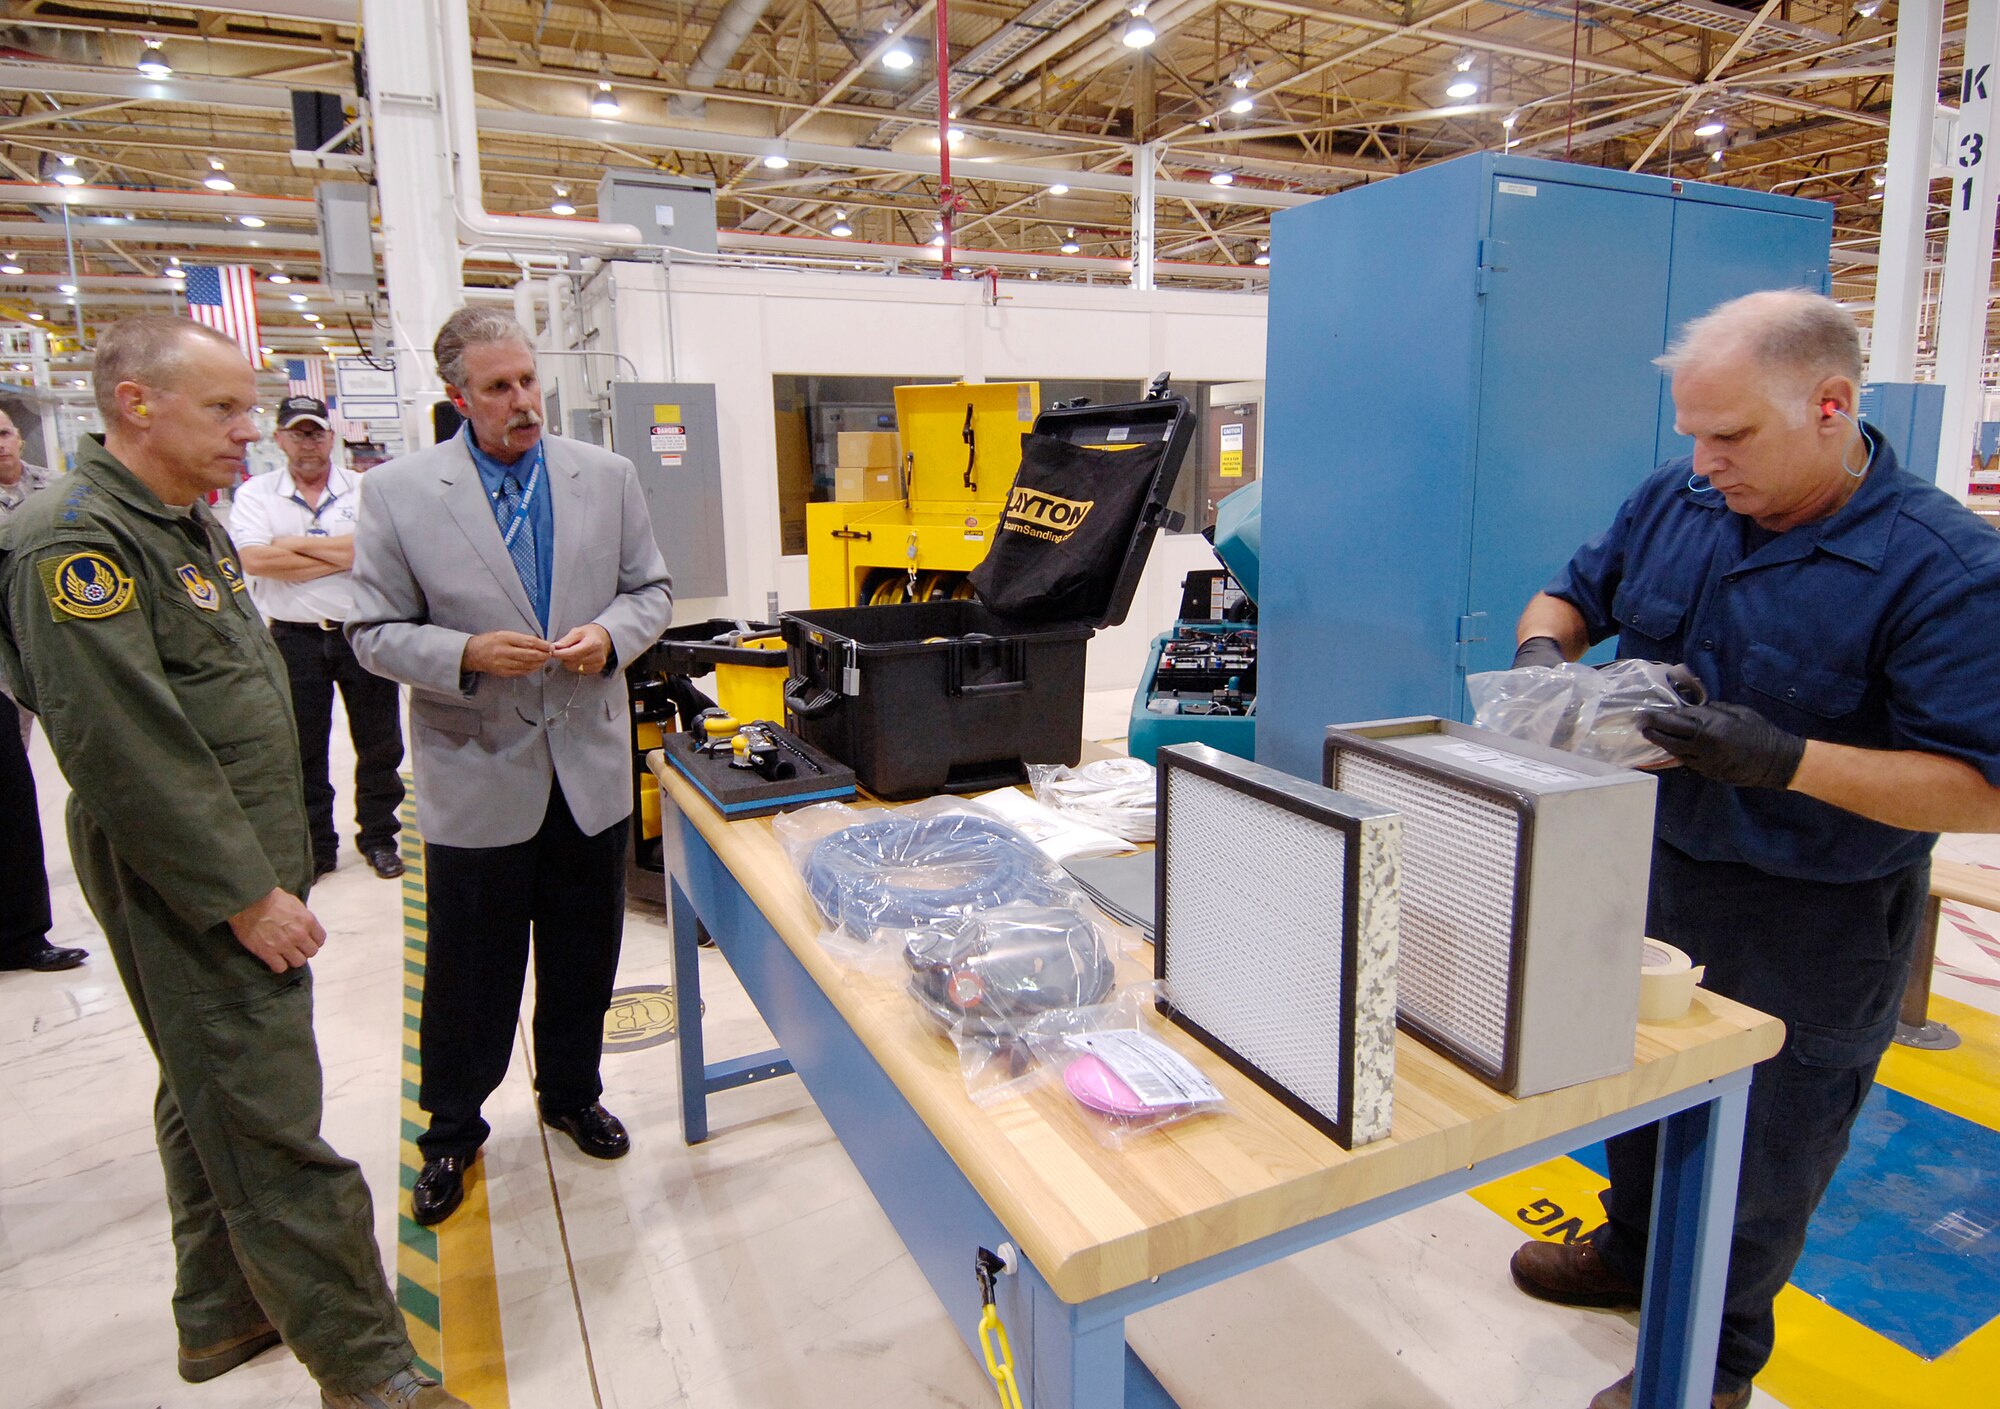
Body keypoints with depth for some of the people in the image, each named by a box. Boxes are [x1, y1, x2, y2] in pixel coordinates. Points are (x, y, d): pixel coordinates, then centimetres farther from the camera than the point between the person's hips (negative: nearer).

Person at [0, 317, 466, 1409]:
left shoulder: (189, 522, 13)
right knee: (269, 1128, -3)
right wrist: (245, 894, -20)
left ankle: (224, 1317, 37)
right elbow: (123, 751, -24)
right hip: (187, 889, -10)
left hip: (247, 865, 10)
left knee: (212, 1098, 20)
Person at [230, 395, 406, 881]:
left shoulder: (365, 489, 1)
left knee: (379, 744, 9)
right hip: (295, 638, 1)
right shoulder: (256, 494, 1)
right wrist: (344, 555, -14)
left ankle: (378, 837, 24)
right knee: (302, 751, 11)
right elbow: (255, 561, -14)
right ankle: (314, 846, 25)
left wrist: (299, 544, -14)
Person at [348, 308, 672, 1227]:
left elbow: (651, 589, 7)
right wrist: (467, 655, -21)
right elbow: (375, 632, -4)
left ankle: (572, 1094, 40)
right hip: (476, 774, -2)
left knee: (585, 958, 17)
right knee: (470, 973, 10)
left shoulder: (607, 477, 2)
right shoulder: (397, 492, -6)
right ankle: (451, 1131, 33)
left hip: (589, 766, 3)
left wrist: (611, 634, -14)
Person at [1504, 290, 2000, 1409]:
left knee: (1760, 1158, 15)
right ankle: (1634, 1254, 51)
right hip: (1654, 870, 6)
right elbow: (1573, 594, 8)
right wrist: (1543, 647, -15)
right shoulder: (1677, 499, -4)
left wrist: (1783, 759, -35)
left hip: (1810, 933, -5)